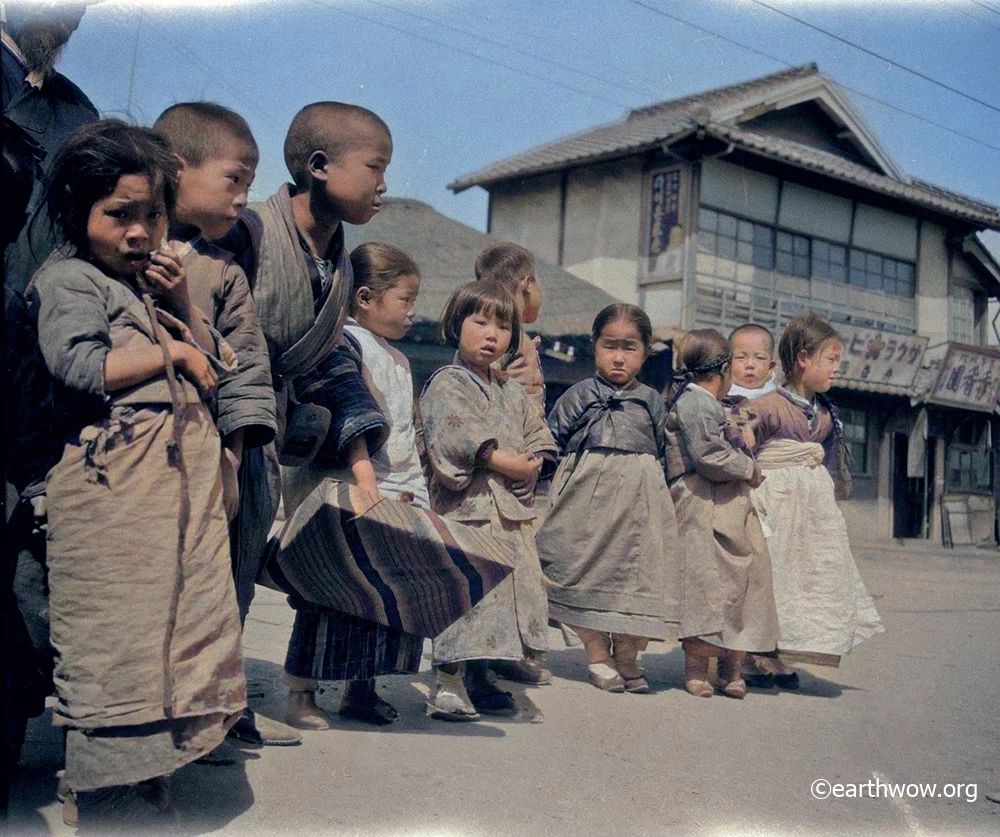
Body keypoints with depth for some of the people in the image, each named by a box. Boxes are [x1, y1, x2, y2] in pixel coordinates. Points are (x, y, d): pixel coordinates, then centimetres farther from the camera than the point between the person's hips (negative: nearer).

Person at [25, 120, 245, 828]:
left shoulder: (151, 284, 23)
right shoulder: (69, 279, 0)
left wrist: (183, 302, 9)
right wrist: (172, 352, -7)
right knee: (118, 639, -6)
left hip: (185, 473, 8)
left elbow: (219, 364, 22)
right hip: (115, 482, -8)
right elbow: (81, 367, -17)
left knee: (178, 619, 9)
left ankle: (149, 785, 21)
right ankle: (110, 802, 5)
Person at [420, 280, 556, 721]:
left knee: (511, 585, 10)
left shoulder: (511, 390, 18)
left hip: (511, 508, 8)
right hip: (467, 504, -8)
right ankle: (448, 684, -2)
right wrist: (503, 462, -17)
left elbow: (536, 435, 18)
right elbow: (460, 437, -17)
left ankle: (479, 679, 22)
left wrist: (531, 464, -3)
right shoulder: (446, 383, -5)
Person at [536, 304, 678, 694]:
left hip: (639, 499, 1)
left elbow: (664, 453, 15)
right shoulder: (578, 395, 5)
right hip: (587, 495, -1)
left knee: (636, 573, 0)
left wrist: (658, 490, 9)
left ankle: (626, 656, 15)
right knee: (586, 570, 1)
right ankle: (597, 652, 17)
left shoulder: (653, 402, 11)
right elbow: (551, 441, 7)